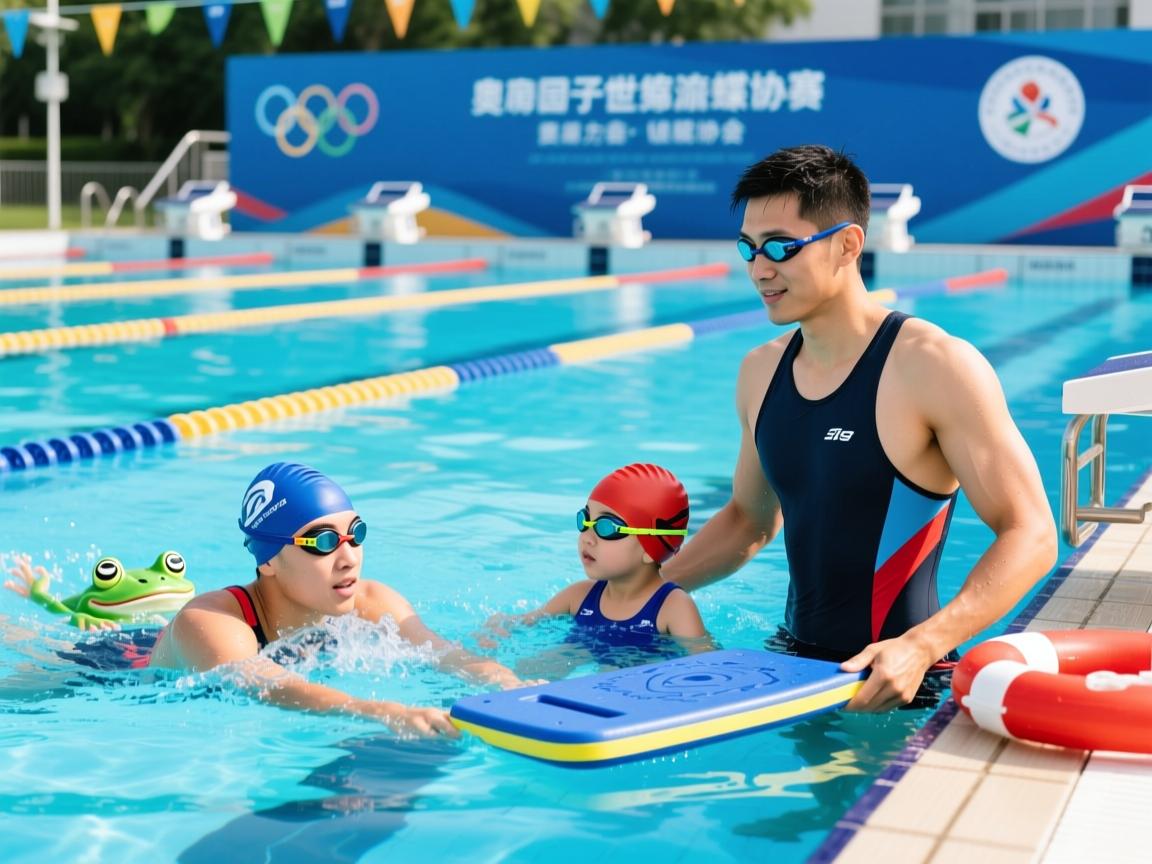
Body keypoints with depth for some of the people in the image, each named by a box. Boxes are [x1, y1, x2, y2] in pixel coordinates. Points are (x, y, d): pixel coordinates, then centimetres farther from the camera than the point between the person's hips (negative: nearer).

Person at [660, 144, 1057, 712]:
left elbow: (1030, 535, -14)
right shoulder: (761, 372, 8)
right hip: (793, 660, 6)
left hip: (897, 685, -6)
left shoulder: (936, 367, -13)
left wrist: (922, 646, -27)